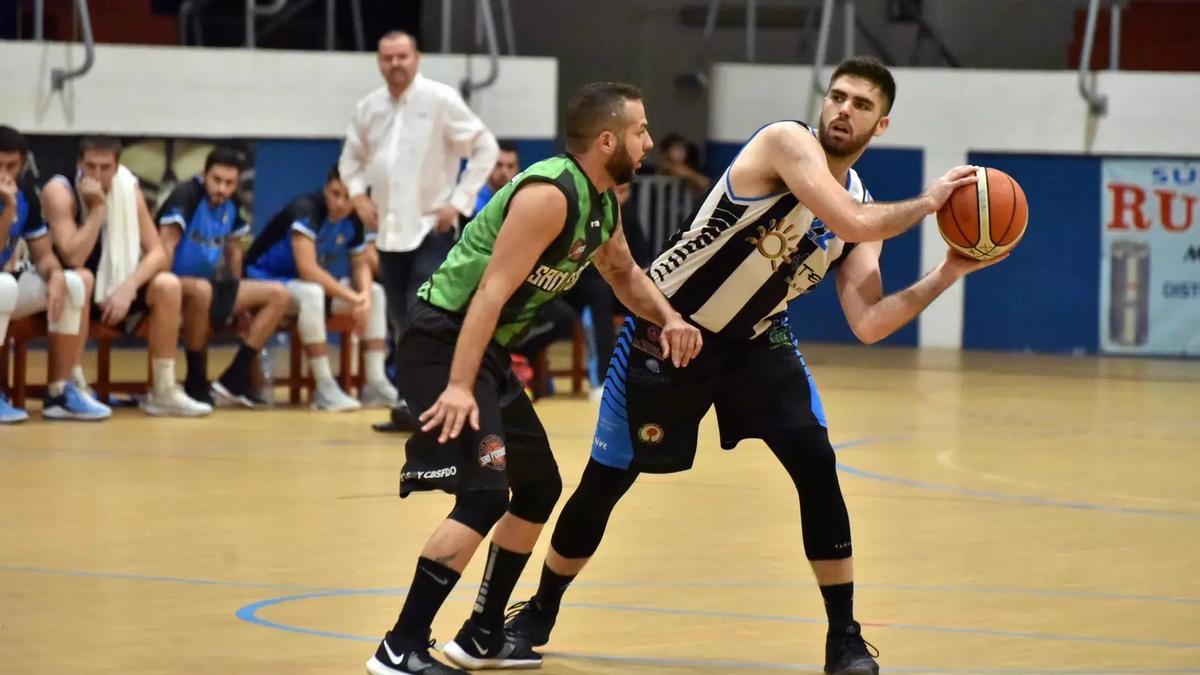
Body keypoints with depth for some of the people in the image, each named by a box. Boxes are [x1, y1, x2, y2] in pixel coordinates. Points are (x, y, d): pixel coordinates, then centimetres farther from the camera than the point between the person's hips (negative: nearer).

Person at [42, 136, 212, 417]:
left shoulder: (129, 190, -5)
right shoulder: (59, 191, -19)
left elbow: (158, 253, -9)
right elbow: (73, 260, -29)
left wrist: (127, 289, -24)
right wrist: (98, 209, -29)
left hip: (112, 290, 5)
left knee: (167, 285, -16)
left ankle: (163, 391, -11)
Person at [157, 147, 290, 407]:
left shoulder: (231, 204, 7)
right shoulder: (186, 196, -17)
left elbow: (233, 249, 20)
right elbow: (165, 247, -24)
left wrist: (238, 297, 20)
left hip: (208, 284, 8)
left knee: (279, 294, -3)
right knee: (201, 290, -42)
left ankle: (235, 378, -7)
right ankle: (196, 382, -24)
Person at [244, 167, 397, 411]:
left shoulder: (353, 221, -3)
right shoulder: (306, 210, -26)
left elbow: (361, 264, 5)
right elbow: (307, 268, -34)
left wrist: (365, 295, -18)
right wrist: (352, 298, -32)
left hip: (315, 284, 8)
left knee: (376, 292, -3)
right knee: (312, 293, -38)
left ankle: (375, 384, -10)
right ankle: (324, 389, -34)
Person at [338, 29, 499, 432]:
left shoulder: (440, 100, -8)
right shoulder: (368, 108, 7)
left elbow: (485, 147, -6)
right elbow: (351, 157, 22)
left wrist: (460, 201, -11)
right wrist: (358, 194, 3)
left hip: (431, 228, -6)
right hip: (389, 231, 6)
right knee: (401, 325, 9)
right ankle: (413, 404, 16)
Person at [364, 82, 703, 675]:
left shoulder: (603, 203, 8)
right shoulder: (549, 194, -22)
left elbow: (623, 274, 26)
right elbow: (492, 291, -27)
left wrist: (669, 319, 6)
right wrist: (458, 386, -33)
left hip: (487, 349, 11)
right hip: (444, 341, -11)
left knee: (539, 487, 18)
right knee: (485, 493, -20)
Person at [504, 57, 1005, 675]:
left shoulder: (864, 204, -2)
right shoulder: (787, 141, -21)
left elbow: (868, 324, -12)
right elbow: (850, 224, -34)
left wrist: (947, 274, -19)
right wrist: (926, 204, -21)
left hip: (756, 342, 5)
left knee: (816, 465, -14)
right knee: (606, 481, 4)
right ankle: (540, 612, 27)